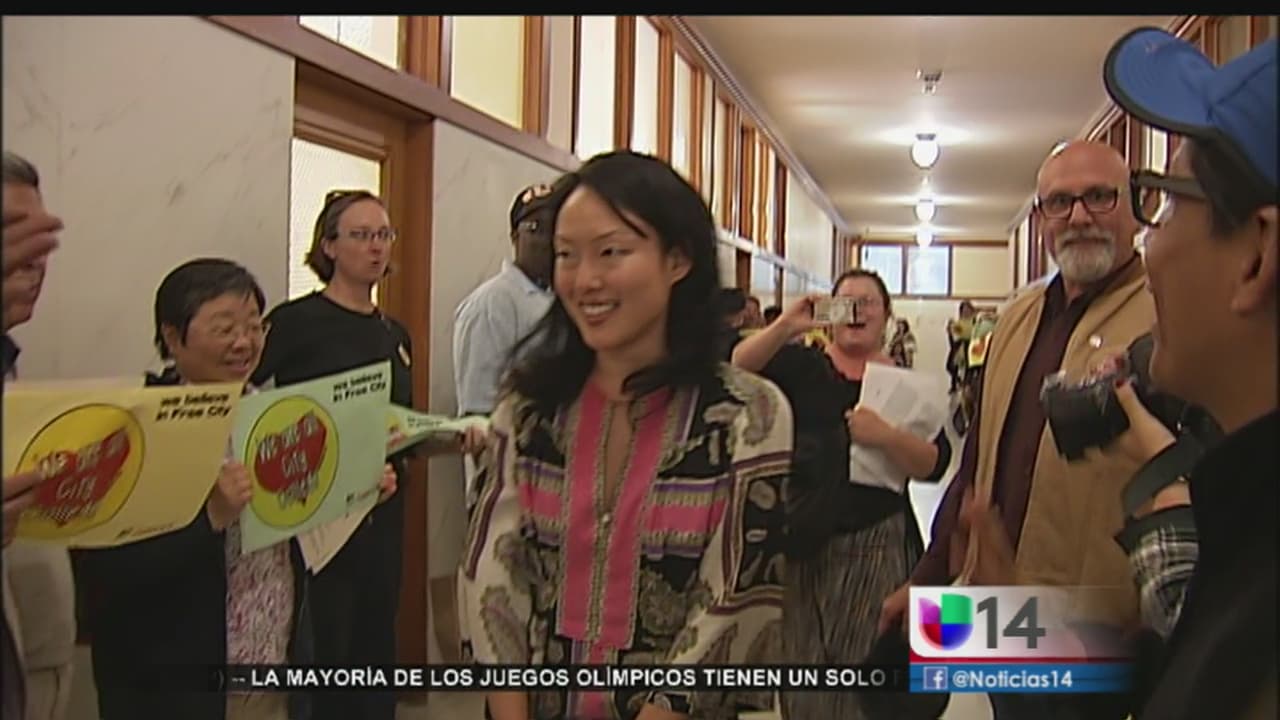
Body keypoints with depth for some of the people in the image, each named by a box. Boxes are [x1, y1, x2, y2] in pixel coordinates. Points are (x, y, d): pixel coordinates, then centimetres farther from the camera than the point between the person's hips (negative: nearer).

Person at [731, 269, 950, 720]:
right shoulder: (800, 366, 5)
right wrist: (785, 326, -24)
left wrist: (887, 437, -24)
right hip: (800, 540, 1)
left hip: (877, 545, 0)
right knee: (799, 666, 8)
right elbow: (735, 372, -12)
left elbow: (934, 466, -6)